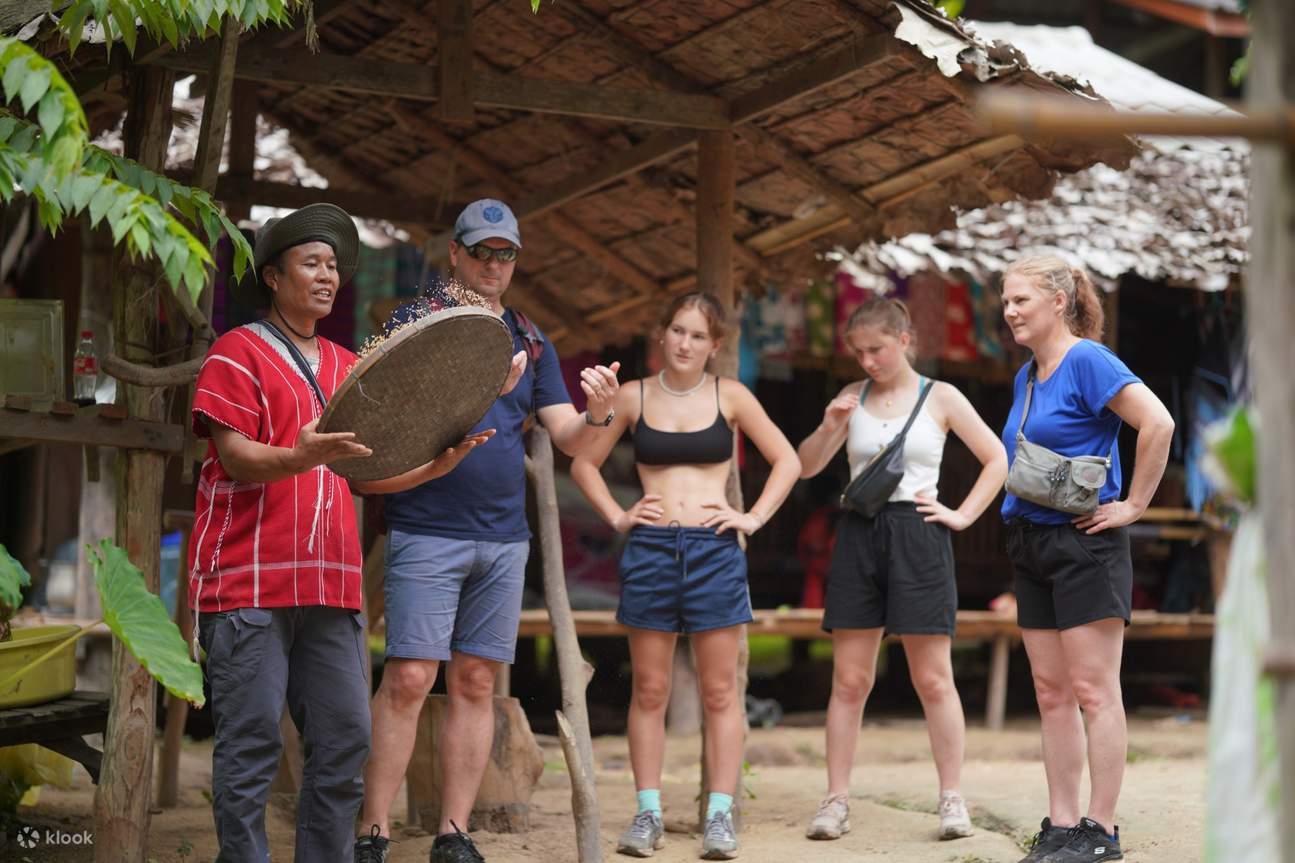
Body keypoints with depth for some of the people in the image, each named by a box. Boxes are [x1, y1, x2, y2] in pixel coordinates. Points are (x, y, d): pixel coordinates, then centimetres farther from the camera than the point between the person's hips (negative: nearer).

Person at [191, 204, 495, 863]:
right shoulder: (239, 352, 2)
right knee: (252, 744, -7)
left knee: (345, 740, 2)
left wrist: (436, 464, 3)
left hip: (330, 585, 6)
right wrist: (298, 459, -28)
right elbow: (235, 457, -9)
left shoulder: (347, 368, 22)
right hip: (249, 580, -6)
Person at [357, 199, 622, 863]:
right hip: (427, 531, -5)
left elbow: (567, 439, 12)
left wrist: (598, 415, -11)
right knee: (408, 681, -9)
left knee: (476, 684, 5)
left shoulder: (530, 342, 15)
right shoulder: (416, 321, 3)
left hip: (504, 538, 5)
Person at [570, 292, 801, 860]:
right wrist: (616, 516, 3)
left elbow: (787, 460, 10)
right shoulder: (634, 397, 6)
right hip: (649, 550, 1)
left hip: (714, 551, -1)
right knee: (649, 691, 3)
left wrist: (754, 517, 0)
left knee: (719, 691, 0)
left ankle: (720, 816, 3)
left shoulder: (729, 396, 4)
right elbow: (584, 462, 14)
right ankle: (648, 814, 8)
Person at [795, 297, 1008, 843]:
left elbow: (997, 460, 6)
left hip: (917, 535, -3)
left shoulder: (940, 398, 3)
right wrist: (830, 426, -5)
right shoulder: (854, 398, 10)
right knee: (849, 680, 2)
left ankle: (952, 799, 5)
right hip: (858, 536, 3)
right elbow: (807, 467, 12)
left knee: (933, 679, -1)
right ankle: (836, 800, 5)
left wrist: (963, 514, -2)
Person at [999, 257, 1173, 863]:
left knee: (1093, 691, -5)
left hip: (1083, 542, -9)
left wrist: (1133, 505, -17)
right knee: (1051, 694, 9)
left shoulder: (1088, 360, -12)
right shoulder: (1026, 377, 13)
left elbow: (1157, 423, -22)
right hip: (1031, 546, 9)